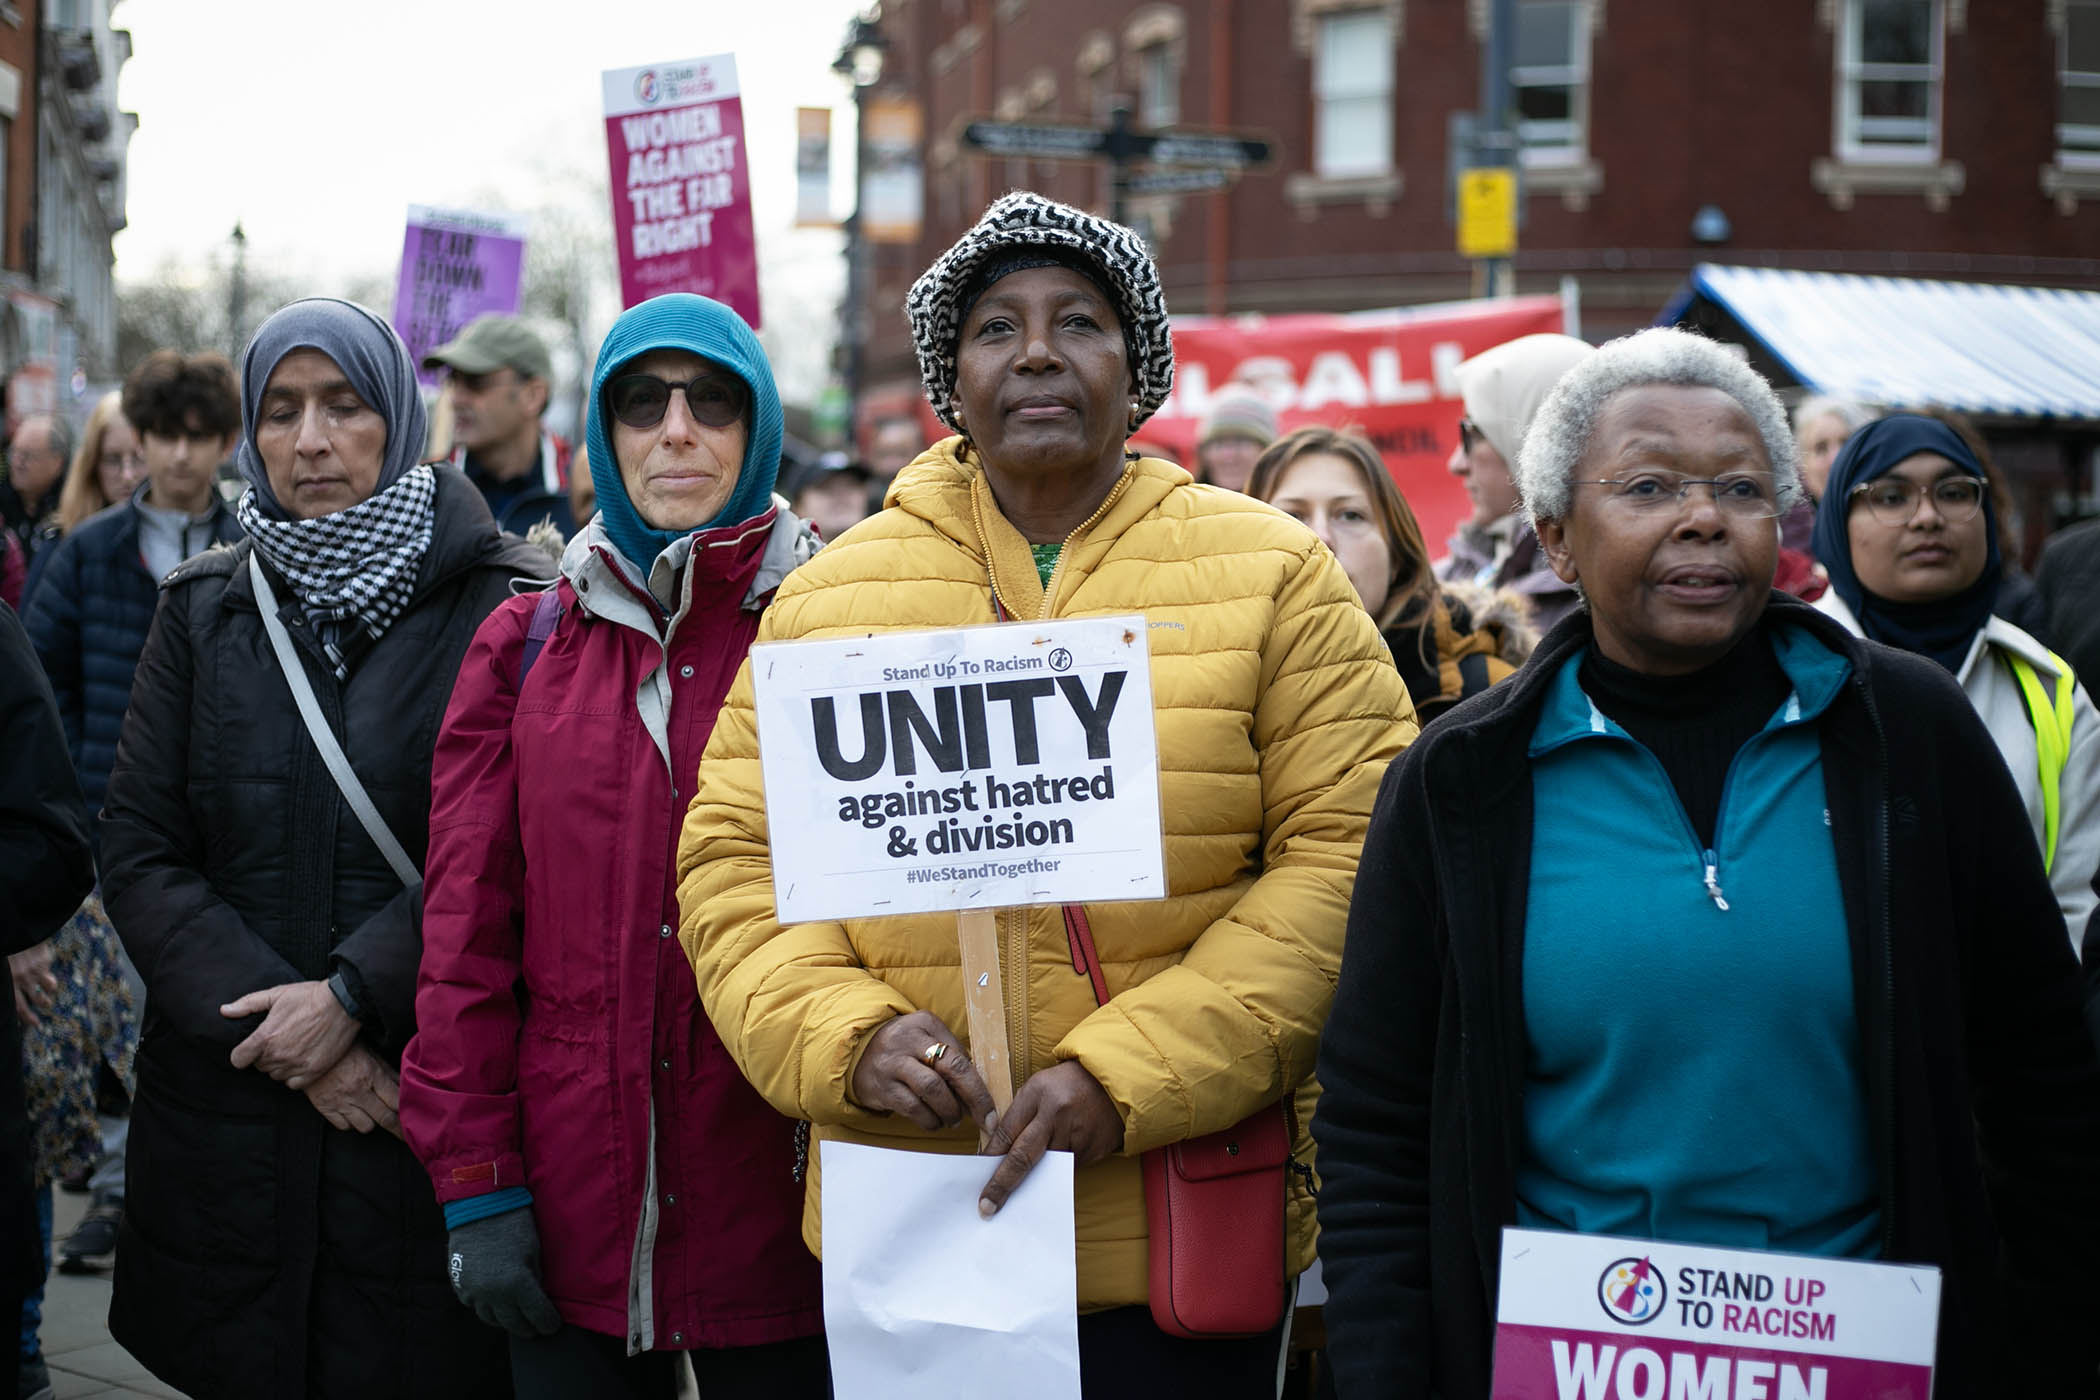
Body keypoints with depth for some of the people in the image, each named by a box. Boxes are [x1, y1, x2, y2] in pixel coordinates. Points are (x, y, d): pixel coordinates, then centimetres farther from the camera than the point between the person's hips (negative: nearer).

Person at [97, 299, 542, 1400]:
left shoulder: (502, 604, -2)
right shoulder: (203, 609, 9)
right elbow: (139, 853, 3)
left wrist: (354, 995, -15)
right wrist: (261, 1020, -10)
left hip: (429, 1106, -3)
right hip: (229, 1116, 3)